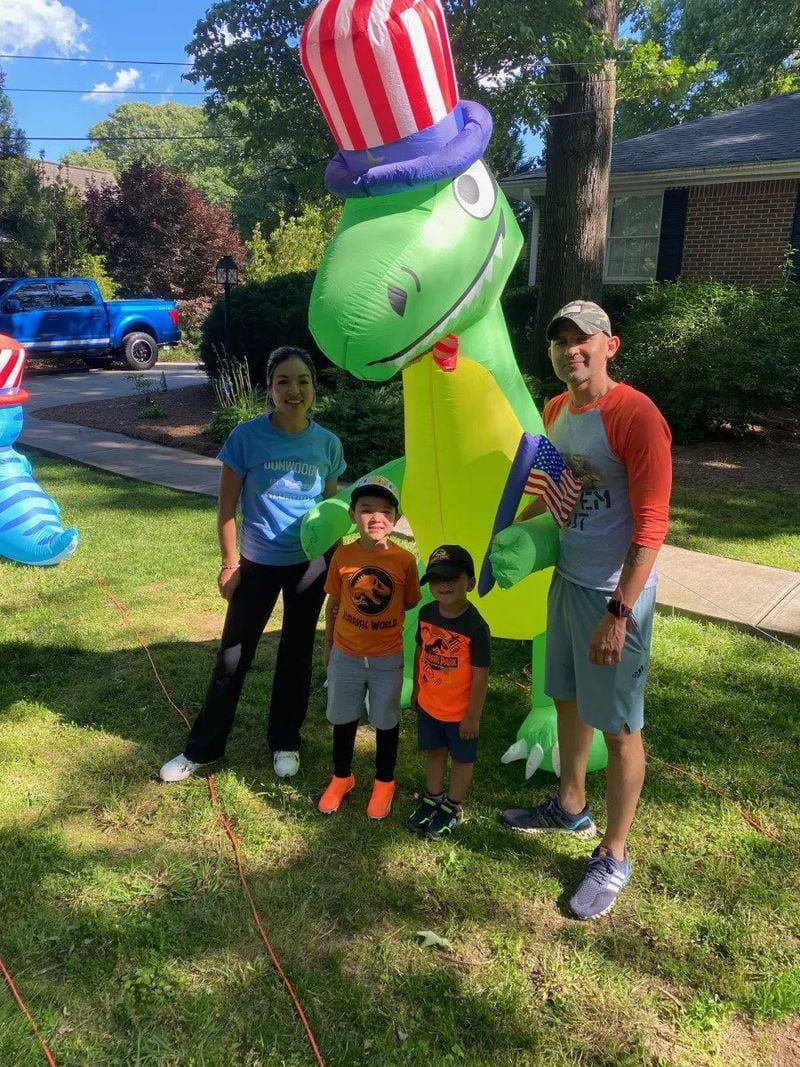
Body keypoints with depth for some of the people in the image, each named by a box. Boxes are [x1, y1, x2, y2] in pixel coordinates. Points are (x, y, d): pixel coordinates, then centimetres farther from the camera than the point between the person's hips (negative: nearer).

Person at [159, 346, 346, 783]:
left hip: (311, 564, 2)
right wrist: (229, 563, -7)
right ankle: (201, 748, 24)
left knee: (296, 654, 14)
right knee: (232, 657, 7)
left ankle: (285, 742, 33)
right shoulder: (247, 436, -13)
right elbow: (227, 506, -6)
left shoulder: (328, 444, -6)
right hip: (258, 563, -1)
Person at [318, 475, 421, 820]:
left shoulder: (404, 560, -15)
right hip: (346, 656, 1)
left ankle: (384, 783, 38)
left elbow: (411, 604, 0)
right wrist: (328, 644, 8)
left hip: (387, 659, -1)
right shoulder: (343, 556, -11)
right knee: (343, 719, 19)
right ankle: (341, 777, 42)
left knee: (386, 721, 16)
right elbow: (333, 603, 2)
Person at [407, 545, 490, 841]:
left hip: (460, 712, -5)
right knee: (434, 752, 24)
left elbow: (480, 675, -21)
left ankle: (453, 807, 37)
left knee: (461, 758, 17)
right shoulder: (427, 613, -9)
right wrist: (416, 689, 14)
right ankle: (432, 797, 45)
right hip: (428, 704, 5)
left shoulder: (475, 627, -27)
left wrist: (473, 716, -16)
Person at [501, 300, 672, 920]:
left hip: (616, 594, -8)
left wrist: (619, 614, -22)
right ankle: (571, 809, 43)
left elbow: (651, 525, -20)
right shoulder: (556, 411, 6)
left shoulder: (636, 416, -19)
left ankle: (614, 858, 22)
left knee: (619, 727, 5)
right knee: (568, 700, 20)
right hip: (567, 580, 8)